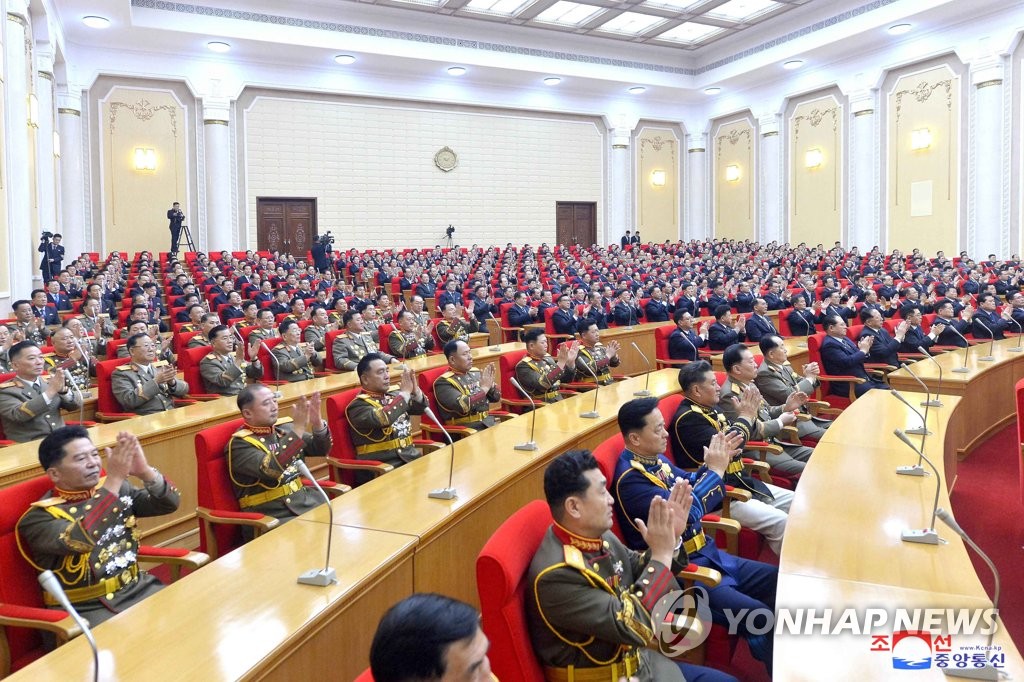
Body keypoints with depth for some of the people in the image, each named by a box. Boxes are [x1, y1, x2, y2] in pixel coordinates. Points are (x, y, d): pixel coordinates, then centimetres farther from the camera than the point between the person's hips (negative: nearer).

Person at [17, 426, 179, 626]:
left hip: (138, 588, 5)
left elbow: (169, 503, -4)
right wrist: (114, 478, -30)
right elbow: (79, 541, -29)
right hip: (85, 609, -5)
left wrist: (144, 471, -23)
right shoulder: (39, 516, -9)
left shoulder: (119, 488, 6)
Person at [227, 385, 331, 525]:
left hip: (306, 500, 6)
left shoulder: (284, 428, 8)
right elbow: (271, 469, -26)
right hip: (272, 517, -6)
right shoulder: (239, 443, -10)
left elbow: (321, 450, 6)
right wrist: (298, 428, -28)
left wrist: (317, 423, -14)